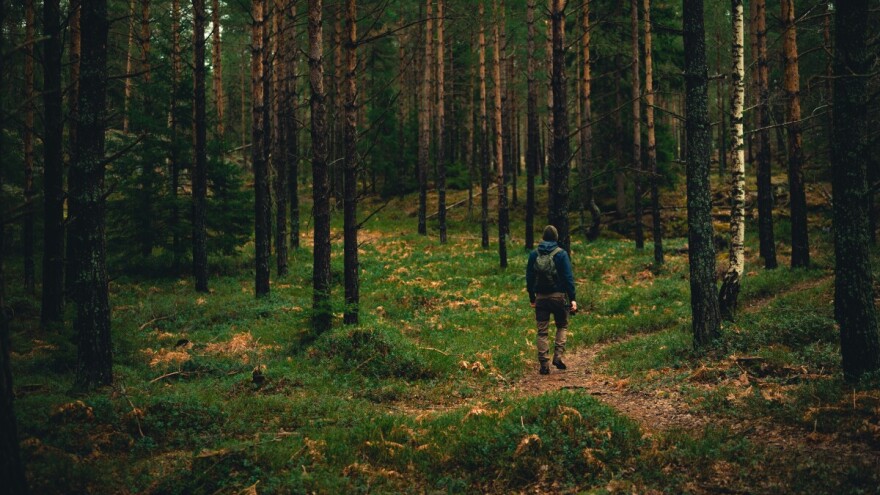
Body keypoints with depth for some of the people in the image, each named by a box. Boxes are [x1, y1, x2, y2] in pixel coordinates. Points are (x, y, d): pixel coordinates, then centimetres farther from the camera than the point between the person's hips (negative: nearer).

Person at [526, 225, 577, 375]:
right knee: (562, 326, 17)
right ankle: (558, 355, 0)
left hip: (541, 297, 2)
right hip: (558, 295, -2)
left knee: (542, 331, 6)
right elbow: (568, 277, -9)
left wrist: (532, 298, 17)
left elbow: (529, 277, 9)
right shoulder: (561, 254, -6)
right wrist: (572, 299, -6)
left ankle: (544, 364, 2)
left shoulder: (534, 254, 4)